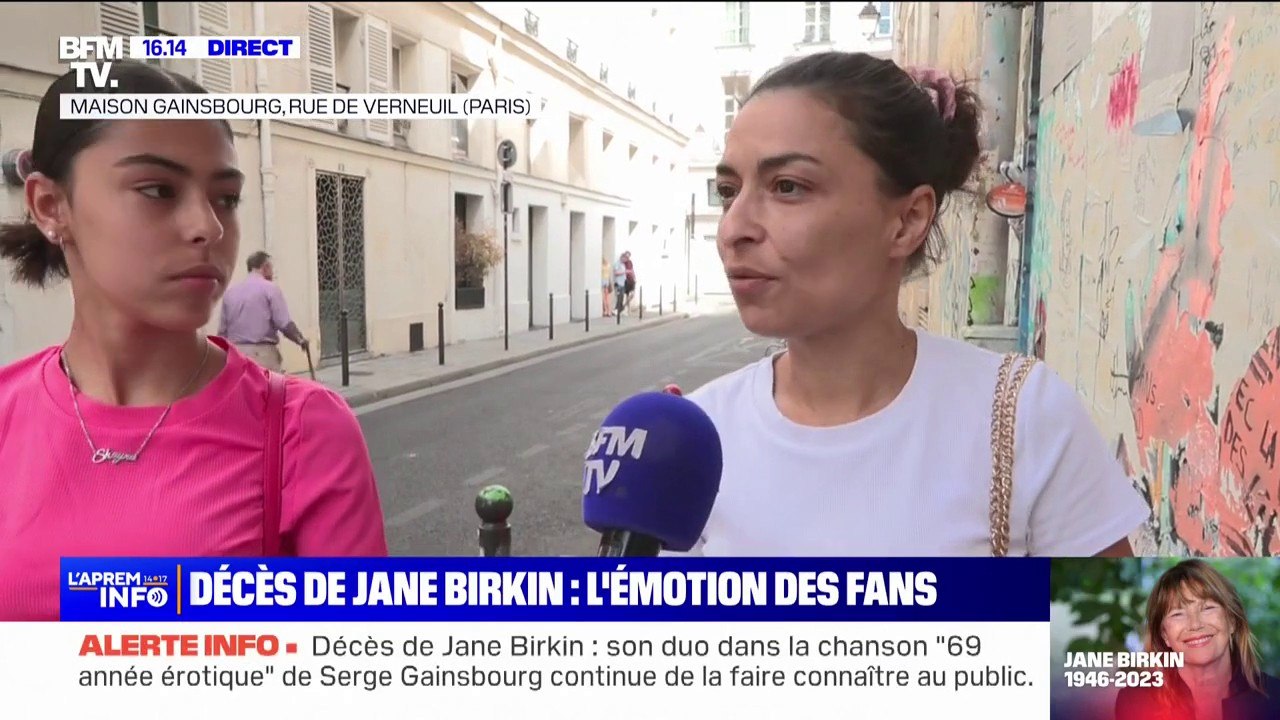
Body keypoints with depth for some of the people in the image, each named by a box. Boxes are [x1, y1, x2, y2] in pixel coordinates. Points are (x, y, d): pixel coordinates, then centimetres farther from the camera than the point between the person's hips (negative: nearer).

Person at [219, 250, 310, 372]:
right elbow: (285, 324, -11)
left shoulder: (230, 292, 11)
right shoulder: (270, 289, -4)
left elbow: (222, 331, 11)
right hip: (264, 355, -5)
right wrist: (301, 340, 5)